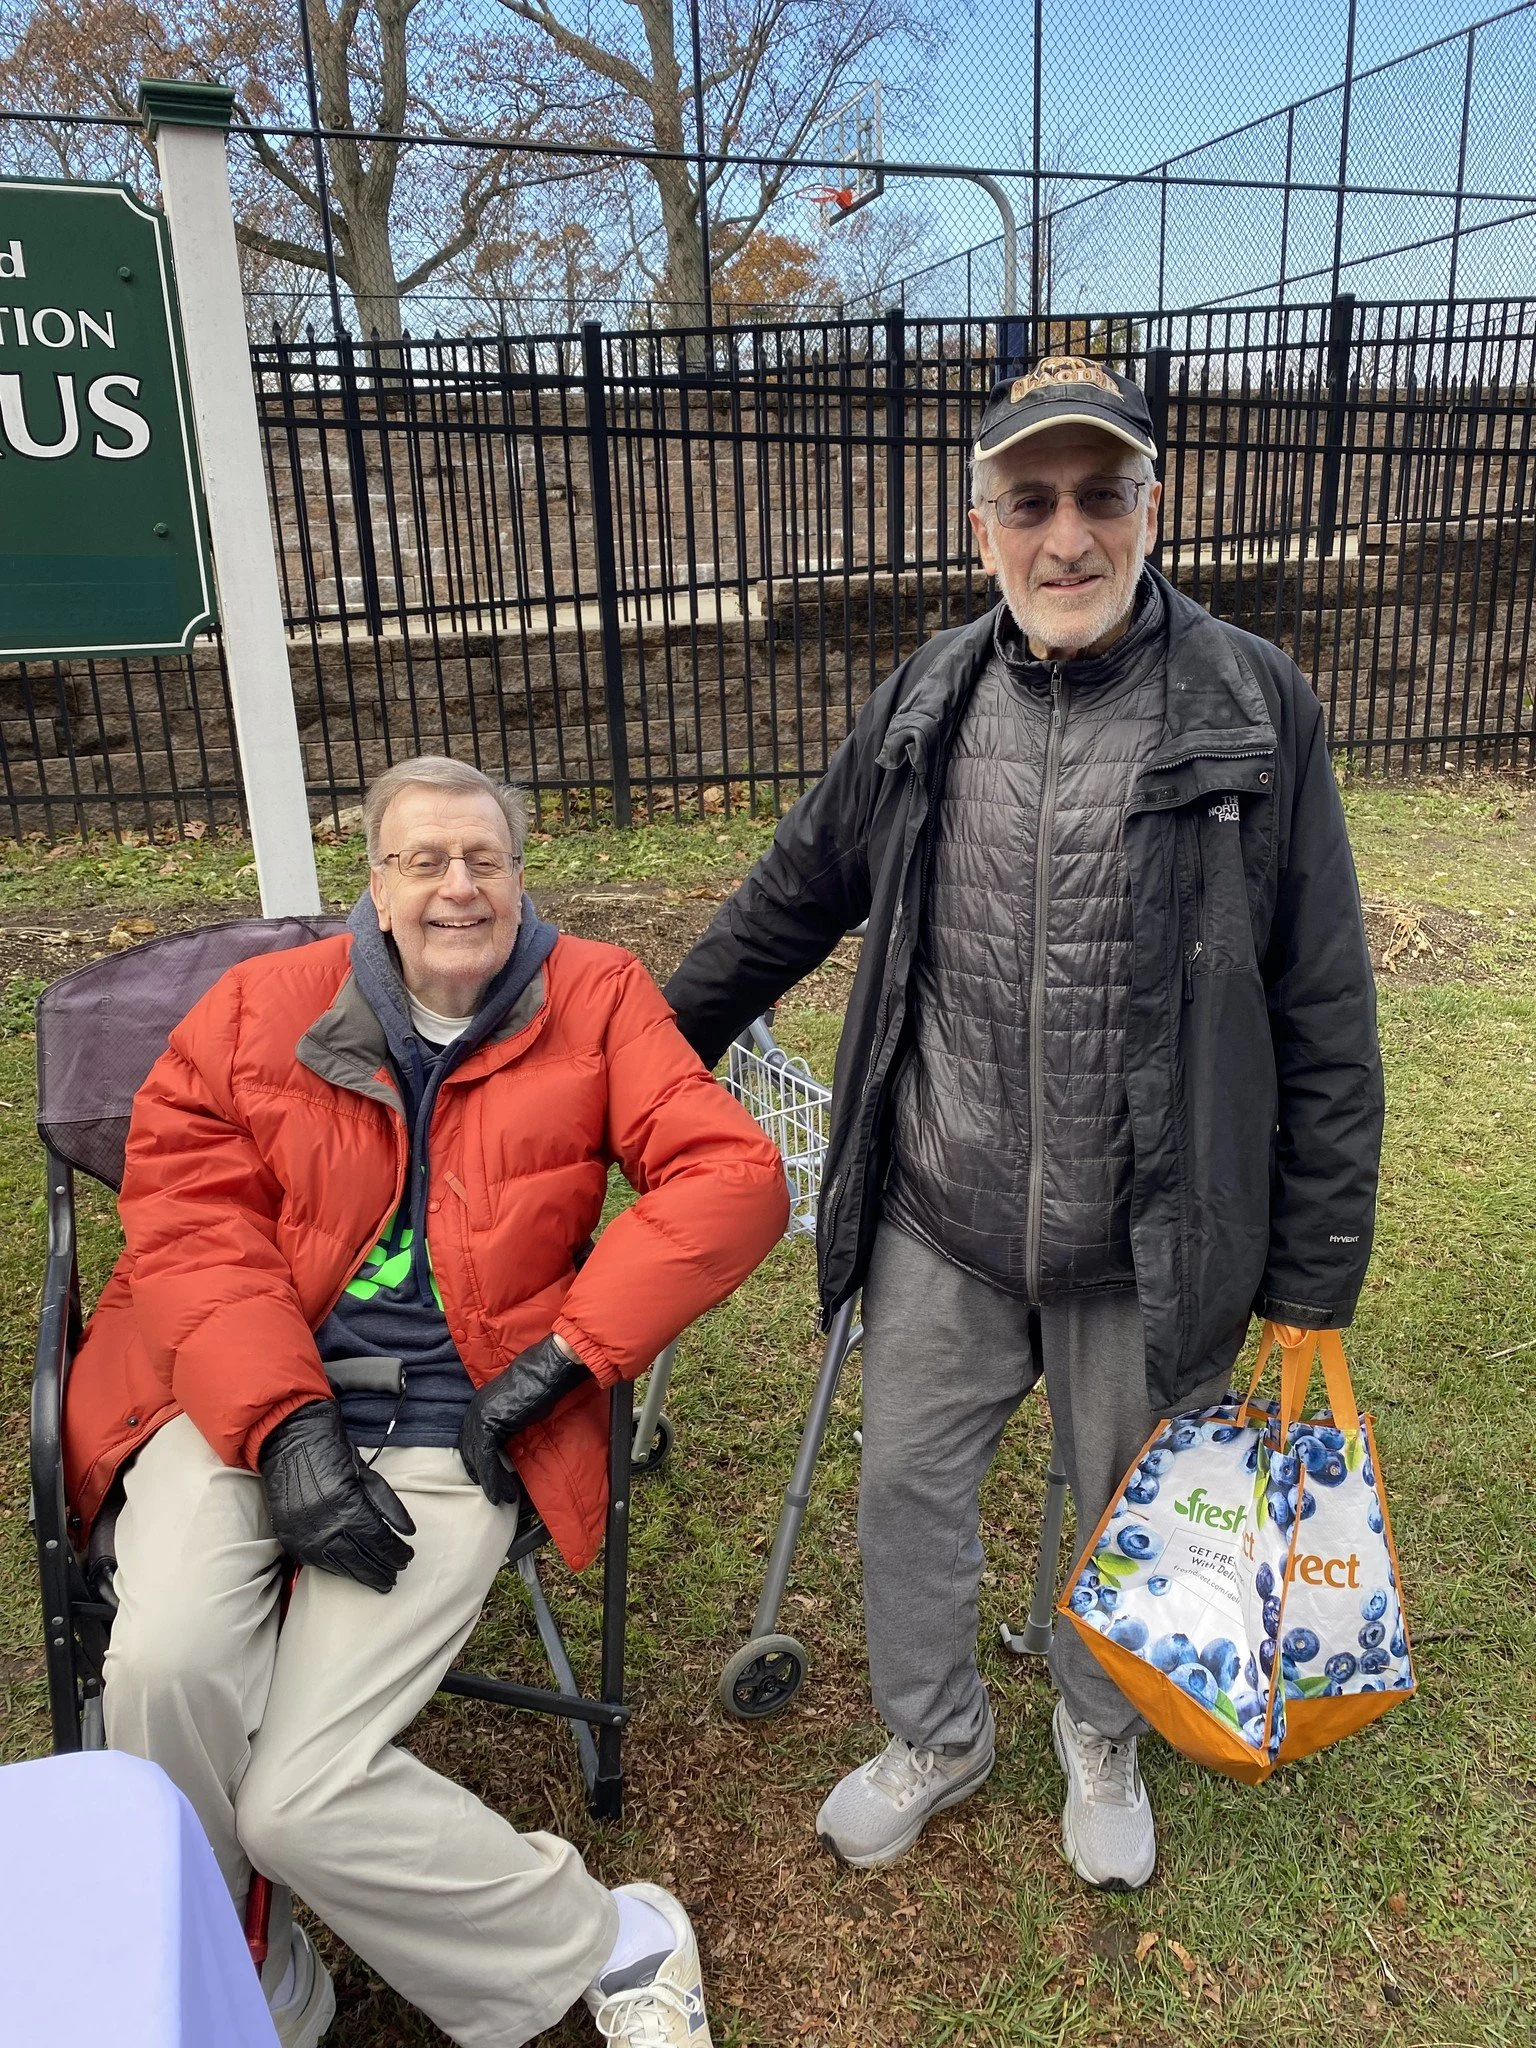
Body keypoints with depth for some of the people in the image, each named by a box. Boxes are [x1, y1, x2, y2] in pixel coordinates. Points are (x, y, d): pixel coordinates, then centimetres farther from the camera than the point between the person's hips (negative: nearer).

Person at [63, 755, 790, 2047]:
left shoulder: (597, 1001, 3)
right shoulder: (262, 1007, 7)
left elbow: (735, 1178, -6)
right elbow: (188, 1215, -2)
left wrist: (566, 1352, -13)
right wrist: (283, 1423, -15)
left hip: (447, 1434, -2)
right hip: (241, 1403, 3)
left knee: (301, 1797, -13)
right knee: (171, 1663, -25)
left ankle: (613, 1944, 11)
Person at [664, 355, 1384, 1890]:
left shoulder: (1252, 709, -10)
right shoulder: (925, 703, -2)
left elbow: (1324, 1018, -7)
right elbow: (790, 900, 11)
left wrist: (1314, 1278, -5)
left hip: (1148, 1249, -2)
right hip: (937, 1230, 2)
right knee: (906, 1493, 17)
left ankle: (1101, 1739, 52)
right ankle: (934, 1740, 47)